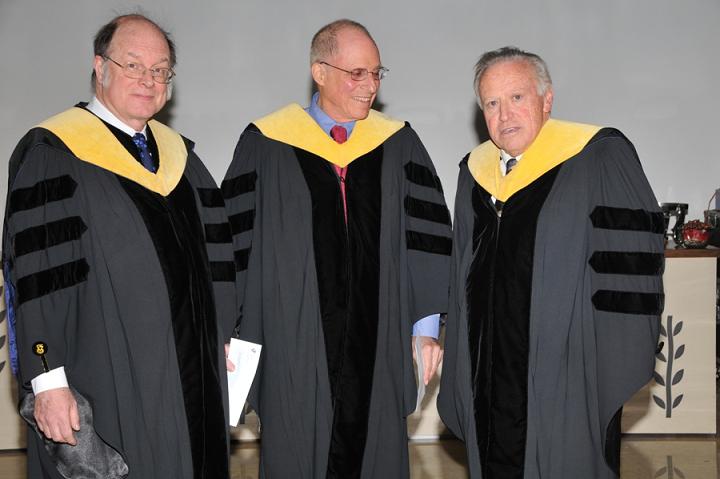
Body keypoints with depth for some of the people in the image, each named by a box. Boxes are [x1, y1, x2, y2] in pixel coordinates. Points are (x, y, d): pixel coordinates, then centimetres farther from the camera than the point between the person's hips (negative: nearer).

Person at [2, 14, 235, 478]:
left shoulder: (180, 156, 12)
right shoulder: (51, 153, -8)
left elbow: (215, 258, 14)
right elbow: (38, 276, -14)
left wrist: (223, 345, 11)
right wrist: (48, 381, -19)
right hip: (104, 389, -6)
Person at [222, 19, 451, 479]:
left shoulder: (399, 146, 5)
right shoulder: (265, 146, -1)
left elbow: (426, 238, 4)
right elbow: (239, 244, 0)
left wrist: (427, 327, -1)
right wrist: (237, 336, -2)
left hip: (378, 346, 2)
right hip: (294, 345, -2)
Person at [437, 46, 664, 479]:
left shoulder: (600, 158, -9)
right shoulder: (475, 170, 10)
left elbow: (634, 256, -12)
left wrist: (617, 368, -16)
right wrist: (461, 358, 15)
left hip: (566, 379, -5)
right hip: (489, 375, 6)